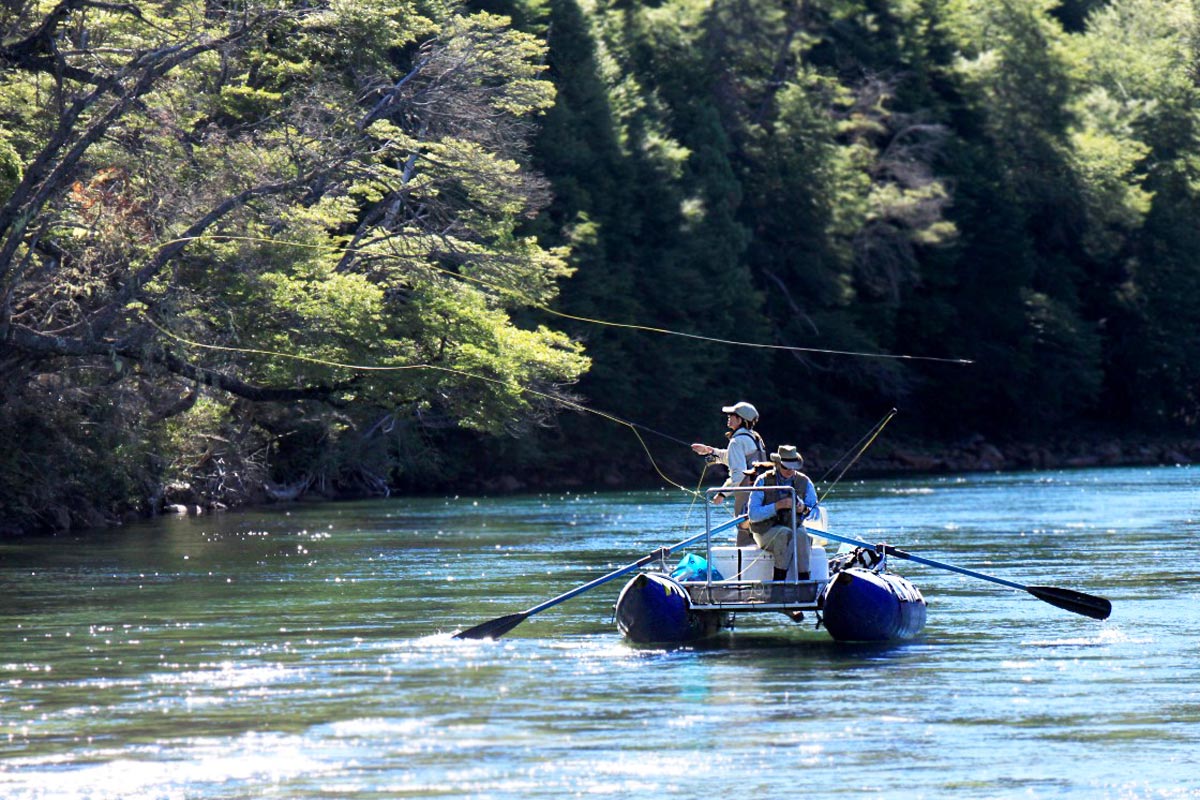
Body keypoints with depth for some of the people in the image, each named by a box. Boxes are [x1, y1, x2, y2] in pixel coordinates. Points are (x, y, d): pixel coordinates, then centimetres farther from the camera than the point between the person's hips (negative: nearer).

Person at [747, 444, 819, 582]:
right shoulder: (763, 481, -4)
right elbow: (753, 515, -13)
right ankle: (779, 579, -32)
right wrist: (777, 506, -24)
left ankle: (804, 580, -31)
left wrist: (805, 510, -17)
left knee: (801, 535, -32)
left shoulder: (804, 482, 6)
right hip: (766, 531, -3)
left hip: (794, 527, 3)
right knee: (786, 534, -35)